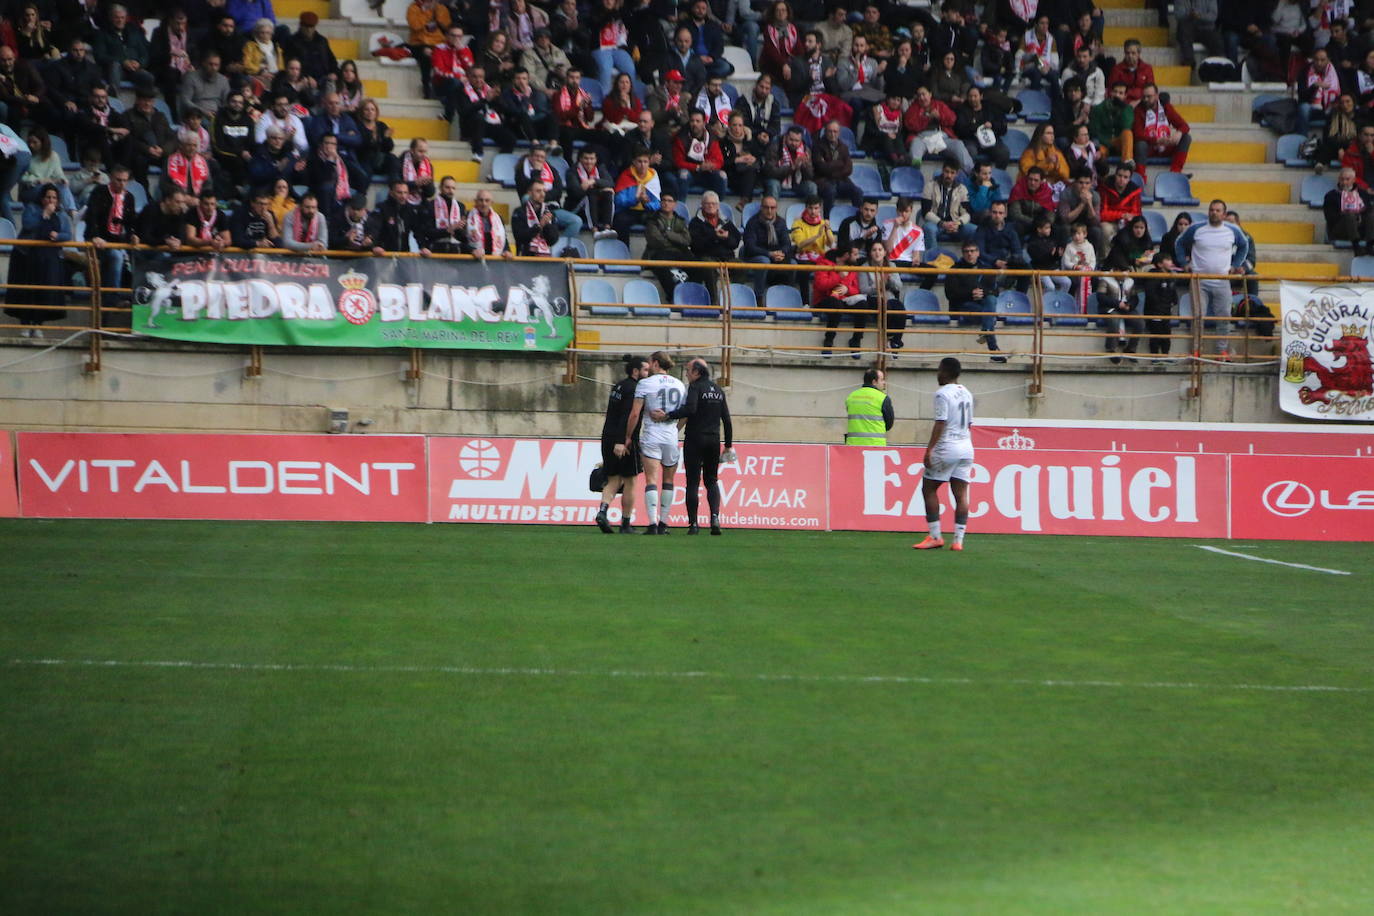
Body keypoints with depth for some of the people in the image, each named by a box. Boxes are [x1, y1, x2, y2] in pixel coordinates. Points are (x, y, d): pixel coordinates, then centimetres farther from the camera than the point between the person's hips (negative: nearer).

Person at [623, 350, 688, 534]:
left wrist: (628, 437, 1)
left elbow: (635, 413, -8)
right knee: (668, 481, 14)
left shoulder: (645, 383, -4)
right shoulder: (680, 385, 9)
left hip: (651, 437, -4)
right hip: (672, 439, 4)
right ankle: (663, 523, 16)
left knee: (651, 481, -8)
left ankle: (652, 523, -19)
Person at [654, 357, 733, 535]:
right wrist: (728, 445, 17)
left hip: (695, 440, -5)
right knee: (711, 481, 13)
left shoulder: (695, 387, -7)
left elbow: (690, 409, -24)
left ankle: (693, 523, -4)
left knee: (693, 482, -1)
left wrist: (666, 415, -22)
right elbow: (726, 419, 13)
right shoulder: (718, 390, 13)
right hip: (714, 440, 5)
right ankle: (715, 516, -7)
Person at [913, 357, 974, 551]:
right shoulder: (966, 394, 14)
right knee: (961, 494, 3)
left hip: (946, 448, -7)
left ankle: (935, 536, 1)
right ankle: (958, 540, -1)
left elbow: (940, 424, -16)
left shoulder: (943, 393, -10)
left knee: (929, 488, 4)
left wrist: (929, 449, -16)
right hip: (966, 447, 7)